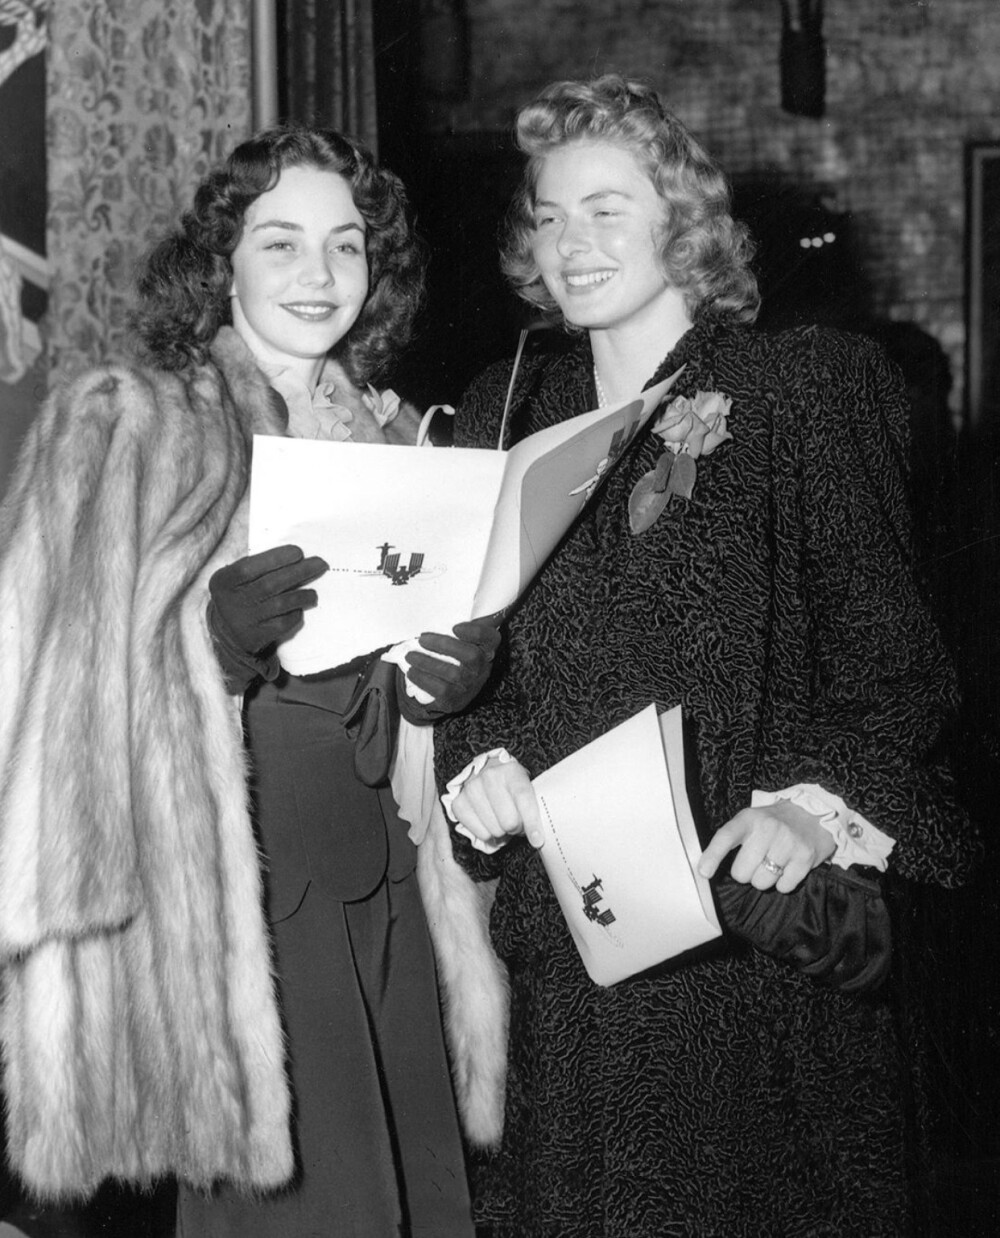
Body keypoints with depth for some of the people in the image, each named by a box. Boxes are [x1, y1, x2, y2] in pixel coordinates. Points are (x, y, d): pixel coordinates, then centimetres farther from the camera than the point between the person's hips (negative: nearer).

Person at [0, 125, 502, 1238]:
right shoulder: (126, 425, -6)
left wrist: (452, 668, 1)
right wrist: (213, 641, -27)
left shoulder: (389, 435, 13)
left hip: (377, 891, 6)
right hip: (231, 906, -6)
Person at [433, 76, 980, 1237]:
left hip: (756, 916, -3)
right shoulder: (504, 409, 12)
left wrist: (818, 804, -18)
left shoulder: (813, 388, 0)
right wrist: (481, 758, -5)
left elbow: (890, 657, -3)